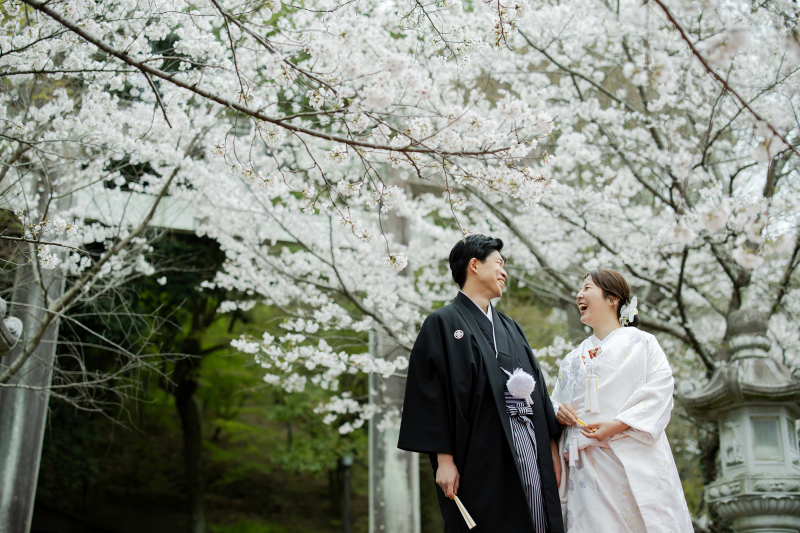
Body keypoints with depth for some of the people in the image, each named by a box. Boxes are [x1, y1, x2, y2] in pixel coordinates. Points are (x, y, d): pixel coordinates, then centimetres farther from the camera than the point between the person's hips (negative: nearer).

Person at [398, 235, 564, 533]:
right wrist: (444, 459, -15)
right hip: (483, 454, -6)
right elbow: (431, 394, -7)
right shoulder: (443, 323, 1)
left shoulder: (510, 327, 21)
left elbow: (537, 385, 18)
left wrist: (552, 448, 11)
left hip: (530, 446, 6)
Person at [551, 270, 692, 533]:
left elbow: (660, 392, -5)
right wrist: (558, 412, -4)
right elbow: (557, 402, 21)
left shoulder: (641, 342, 7)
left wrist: (618, 424, -17)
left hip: (635, 460, -3)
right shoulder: (573, 359, 21)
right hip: (589, 466, 4)